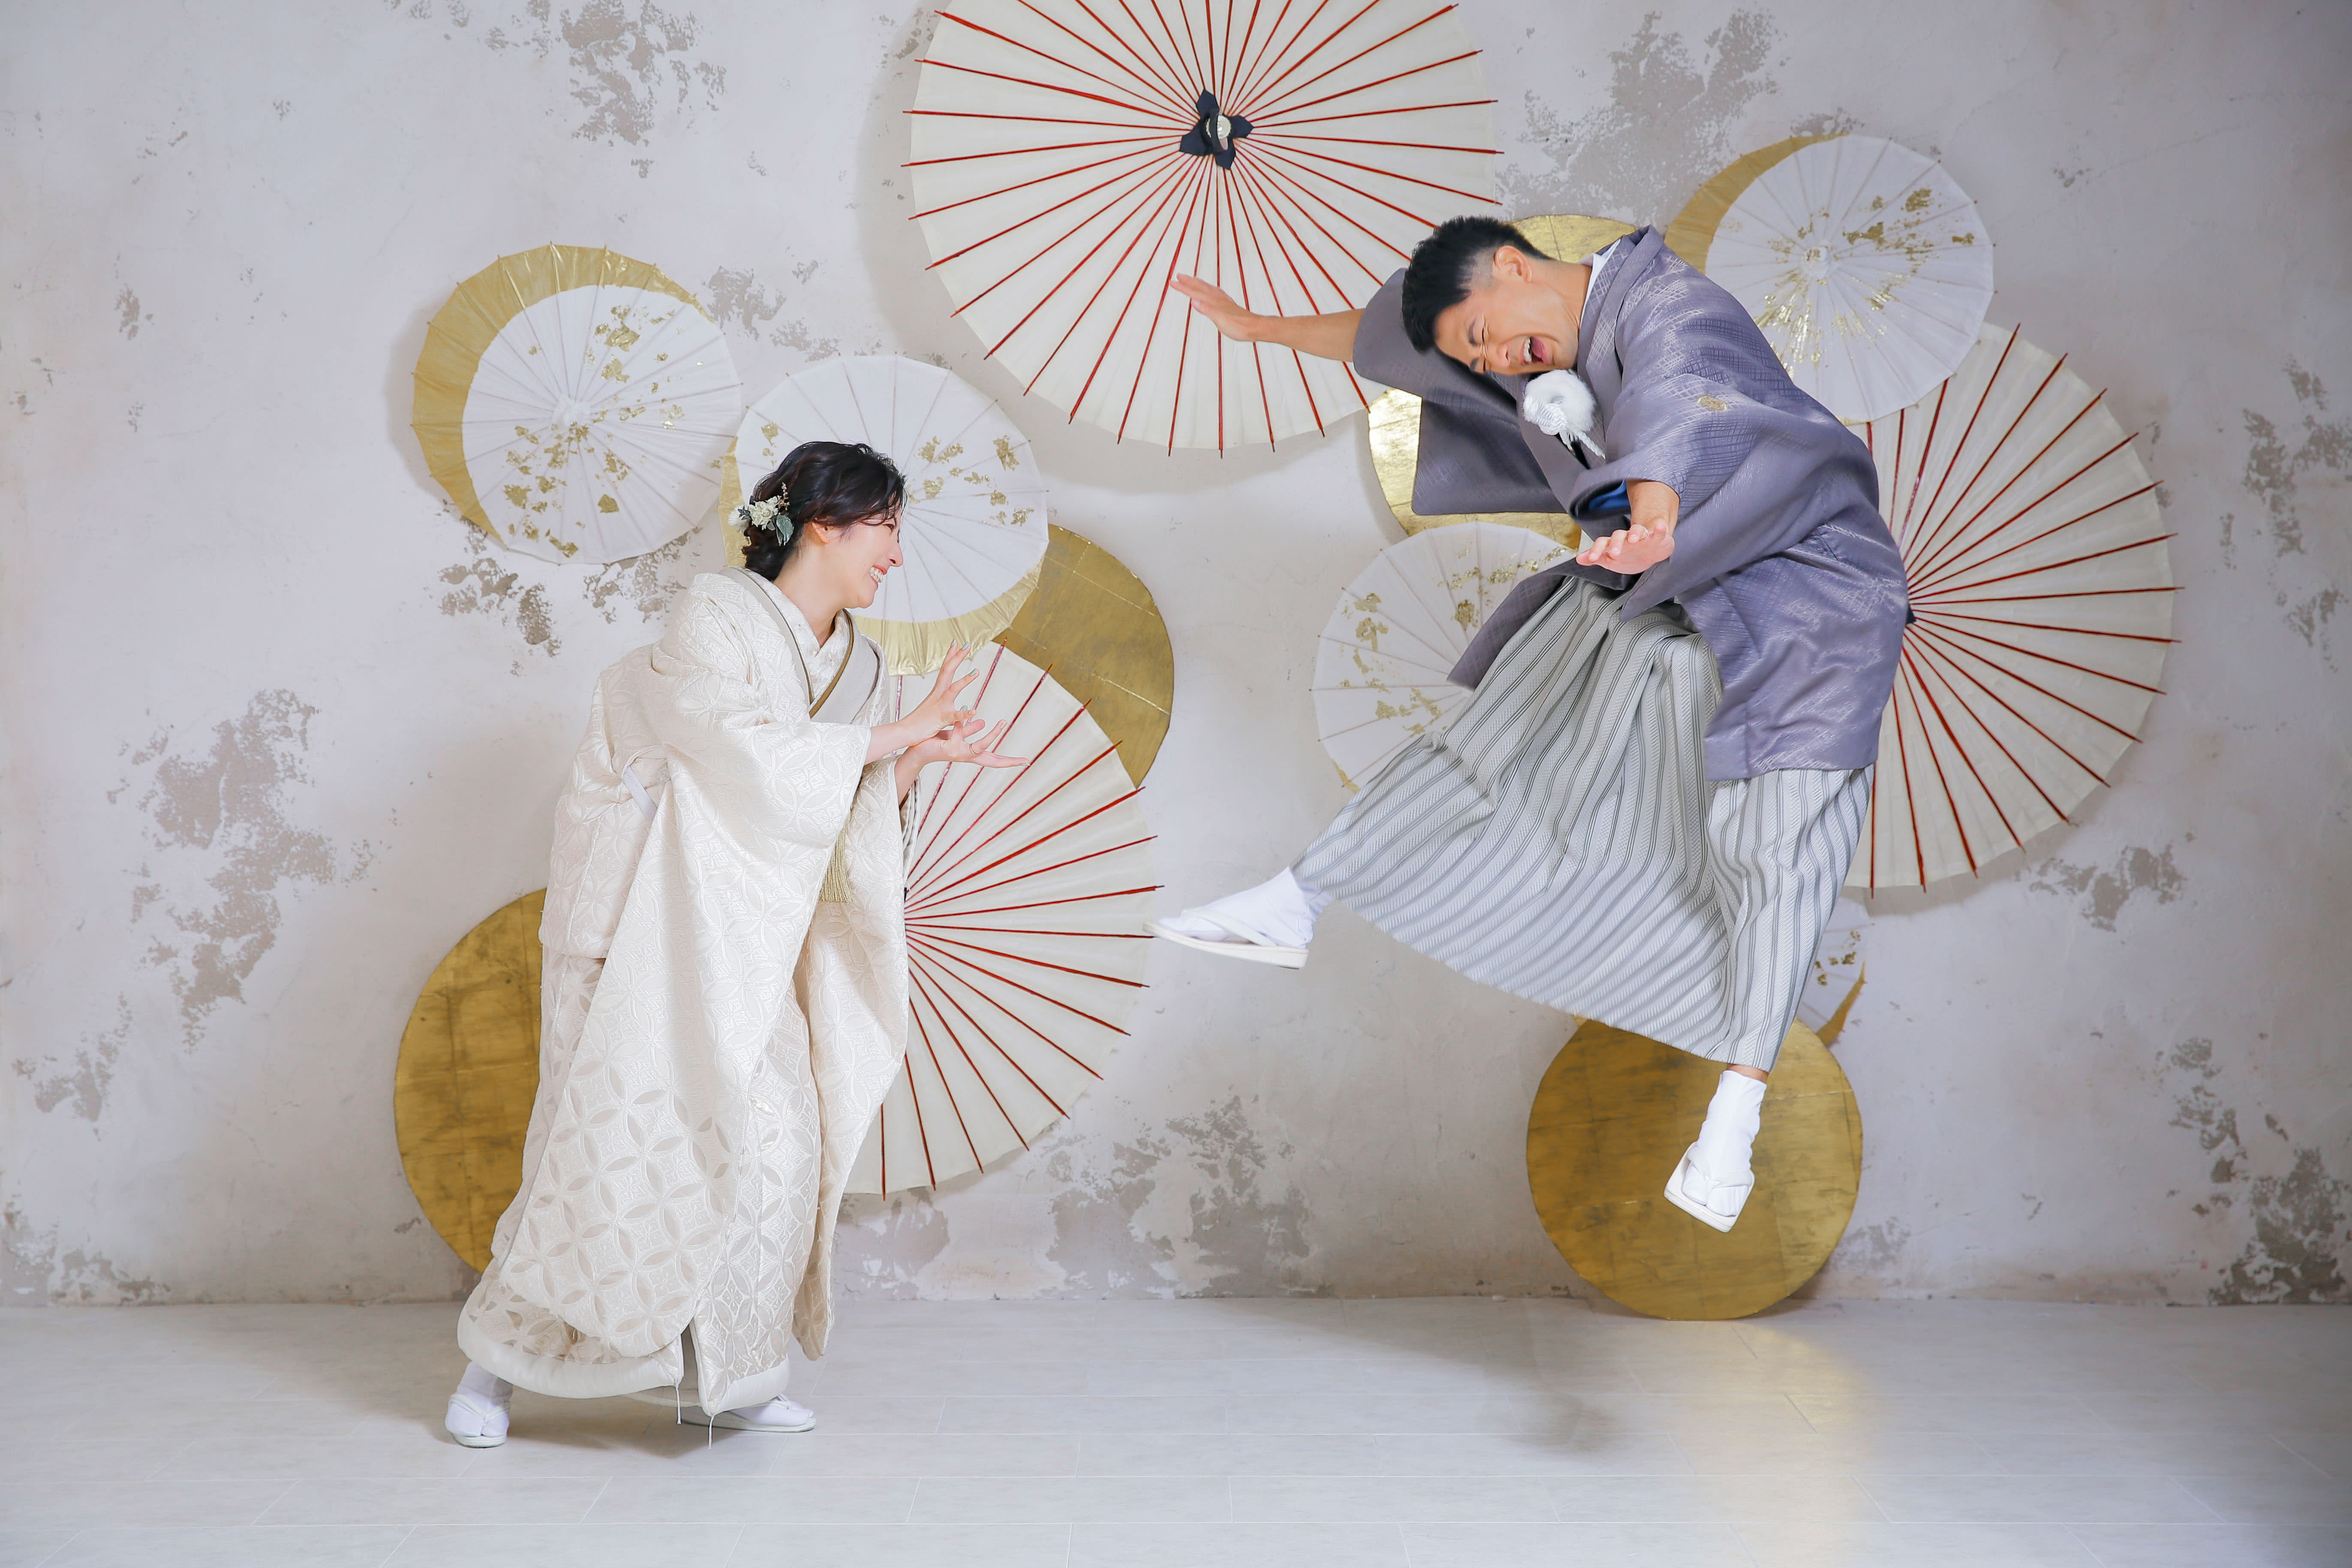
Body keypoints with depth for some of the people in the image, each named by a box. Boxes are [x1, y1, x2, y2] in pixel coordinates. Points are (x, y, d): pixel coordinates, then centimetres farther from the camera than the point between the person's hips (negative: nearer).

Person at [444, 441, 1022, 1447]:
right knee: (613, 1130, -7)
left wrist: (911, 762, -12)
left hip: (740, 939, 7)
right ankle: (496, 1358, 10)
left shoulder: (856, 662, 8)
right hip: (642, 921, -6)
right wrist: (888, 735, -17)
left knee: (774, 1140, -4)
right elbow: (748, 757, -23)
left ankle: (722, 1375, 8)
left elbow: (843, 829, 5)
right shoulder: (716, 617, -12)